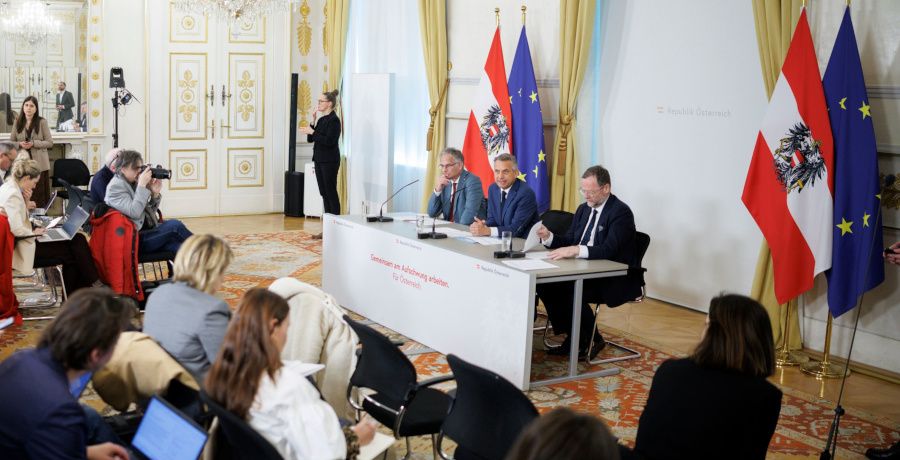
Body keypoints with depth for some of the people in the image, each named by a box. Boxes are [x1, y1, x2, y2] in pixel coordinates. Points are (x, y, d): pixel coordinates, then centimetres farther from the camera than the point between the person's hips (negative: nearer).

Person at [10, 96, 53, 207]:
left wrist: (33, 143, -16)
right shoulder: (18, 122, 6)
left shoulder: (42, 122, -3)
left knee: (39, 193, -1)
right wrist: (20, 144, -10)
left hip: (39, 163, -2)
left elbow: (50, 142, -3)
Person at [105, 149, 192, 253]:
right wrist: (142, 185, -19)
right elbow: (134, 212, -23)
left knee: (178, 247, -18)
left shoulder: (133, 184, 13)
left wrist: (155, 194, -1)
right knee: (174, 225, -22)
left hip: (147, 233, 8)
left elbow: (150, 212, 16)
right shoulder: (115, 186, -9)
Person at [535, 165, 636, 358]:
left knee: (571, 291, -30)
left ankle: (593, 340, -4)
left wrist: (576, 250, -38)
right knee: (544, 283, -14)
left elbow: (609, 250, -26)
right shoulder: (584, 209, 12)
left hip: (612, 279, -8)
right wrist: (548, 236, -8)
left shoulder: (621, 212, -13)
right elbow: (569, 241, 13)